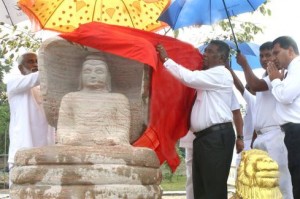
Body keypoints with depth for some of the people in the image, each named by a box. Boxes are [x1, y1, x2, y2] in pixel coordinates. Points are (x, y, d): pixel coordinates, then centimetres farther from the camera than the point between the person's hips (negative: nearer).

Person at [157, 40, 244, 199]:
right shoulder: (209, 77, 25)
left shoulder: (220, 74, -6)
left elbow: (189, 78, -16)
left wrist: (166, 59, -9)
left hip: (217, 137, -10)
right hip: (203, 137, 10)